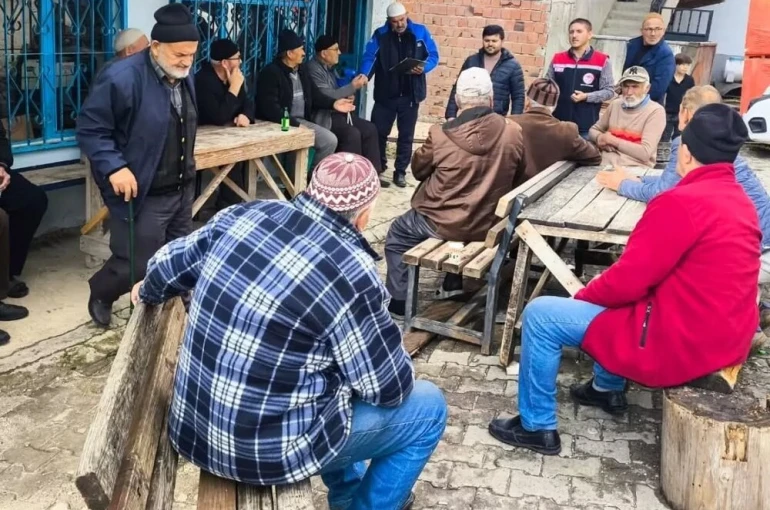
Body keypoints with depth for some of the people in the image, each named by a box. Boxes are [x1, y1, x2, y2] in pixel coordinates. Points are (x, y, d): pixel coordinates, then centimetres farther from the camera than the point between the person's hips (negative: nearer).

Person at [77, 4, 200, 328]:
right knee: (136, 266, 2)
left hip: (182, 189, 8)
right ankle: (100, 295, 33)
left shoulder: (184, 78, 6)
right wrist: (114, 167, -26)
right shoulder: (122, 79, -20)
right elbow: (90, 129, -17)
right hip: (142, 194, -7)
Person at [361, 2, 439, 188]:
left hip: (410, 95, 0)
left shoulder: (420, 32, 0)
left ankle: (400, 172, 18)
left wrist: (424, 68, -20)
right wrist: (364, 75, -29)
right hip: (385, 94, 0)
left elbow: (433, 55, 1)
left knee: (406, 135, 7)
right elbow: (369, 56, -9)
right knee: (378, 132, 5)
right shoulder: (380, 35, -1)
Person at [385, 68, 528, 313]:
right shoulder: (514, 132, -9)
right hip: (490, 224, 4)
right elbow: (518, 178, 6)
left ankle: (400, 301, 23)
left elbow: (418, 170, 1)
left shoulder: (441, 135, -17)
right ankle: (455, 283, 41)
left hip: (444, 223, -4)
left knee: (396, 235, 23)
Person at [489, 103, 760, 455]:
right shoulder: (739, 199, 8)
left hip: (679, 343, -9)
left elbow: (627, 281, -19)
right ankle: (608, 389, 39)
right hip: (724, 337, 9)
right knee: (610, 295, 31)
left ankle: (536, 427, 9)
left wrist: (583, 295, 1)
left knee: (539, 315, -3)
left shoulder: (683, 202, -21)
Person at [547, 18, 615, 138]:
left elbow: (609, 91, -1)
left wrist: (586, 96, -16)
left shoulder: (602, 61, 0)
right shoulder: (557, 59, 9)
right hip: (558, 124, 3)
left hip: (586, 127, -3)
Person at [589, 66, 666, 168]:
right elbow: (593, 130, 25)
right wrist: (600, 138, 1)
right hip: (605, 165, 5)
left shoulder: (655, 111, -4)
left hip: (635, 169, -4)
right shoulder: (615, 104, 13)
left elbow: (645, 153, -13)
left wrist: (612, 140, -6)